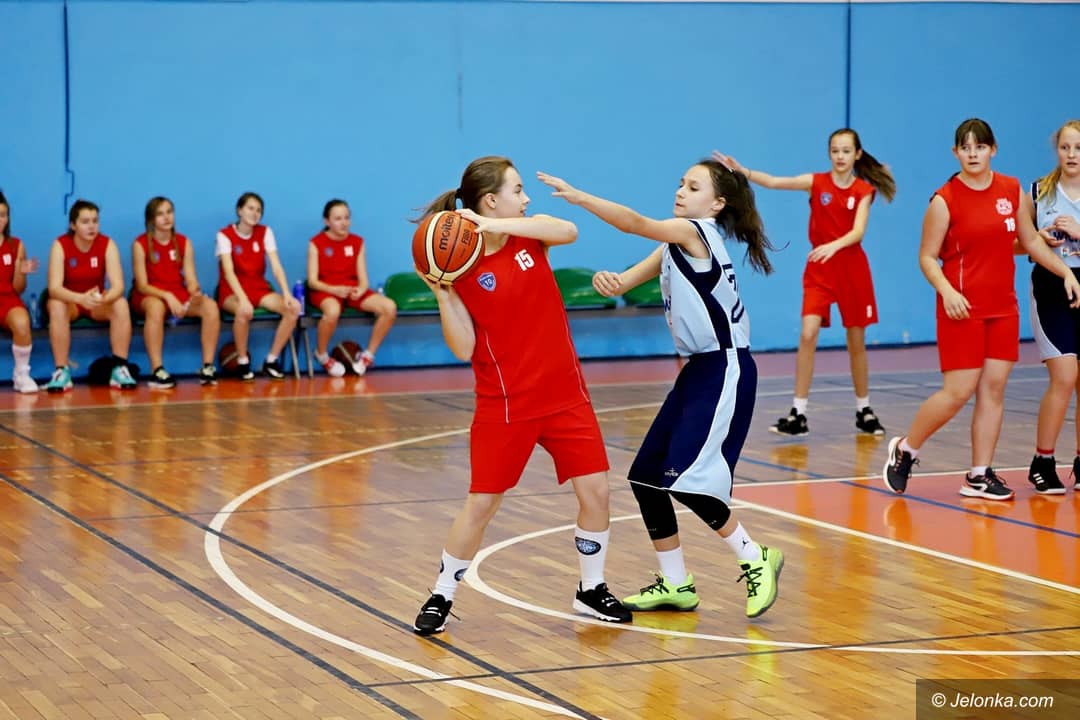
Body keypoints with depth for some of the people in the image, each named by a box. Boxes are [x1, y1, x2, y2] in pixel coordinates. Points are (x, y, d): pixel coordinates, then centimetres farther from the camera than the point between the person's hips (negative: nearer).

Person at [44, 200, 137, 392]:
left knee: (121, 304, -29)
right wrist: (81, 298, -48)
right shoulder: (61, 245, -17)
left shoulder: (107, 244, -13)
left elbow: (118, 285, -22)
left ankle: (119, 368, -25)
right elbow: (54, 288, -28)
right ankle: (61, 371, -31)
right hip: (69, 301, -2)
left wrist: (104, 299, -46)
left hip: (98, 303, 2)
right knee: (56, 306, -35)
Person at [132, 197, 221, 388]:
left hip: (179, 295, 4)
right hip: (150, 296, -4)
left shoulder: (184, 243, 8)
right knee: (156, 307, -41)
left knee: (210, 306, -26)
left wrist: (195, 291, -23)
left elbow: (190, 279, 2)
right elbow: (142, 285, -9)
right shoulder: (140, 245, -4)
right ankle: (157, 371, -40)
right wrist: (167, 296, -25)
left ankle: (207, 367, -21)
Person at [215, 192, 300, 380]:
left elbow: (276, 266, -5)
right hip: (232, 292, -4)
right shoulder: (225, 235, -8)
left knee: (294, 307, -22)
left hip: (260, 289, 4)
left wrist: (286, 294, -22)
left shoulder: (265, 233, 4)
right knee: (244, 311, -40)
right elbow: (228, 271, -21)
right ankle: (243, 361, -17)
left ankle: (272, 360, -12)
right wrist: (243, 299, -36)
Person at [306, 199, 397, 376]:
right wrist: (335, 289, -25)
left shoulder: (357, 242, 10)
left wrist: (361, 289, -20)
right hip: (326, 290, -4)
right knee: (332, 311, -42)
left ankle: (368, 355, -1)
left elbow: (363, 278, 5)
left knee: (389, 307, -21)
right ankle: (322, 355, -9)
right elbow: (312, 281, -6)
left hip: (353, 290, 4)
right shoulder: (316, 243, -2)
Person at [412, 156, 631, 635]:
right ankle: (441, 597, 16)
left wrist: (499, 226, -31)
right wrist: (442, 295, -26)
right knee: (482, 502, 0)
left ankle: (591, 590, 20)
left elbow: (568, 231, -22)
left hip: (565, 394, 4)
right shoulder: (461, 266, -10)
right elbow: (464, 349, -14)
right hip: (504, 404, -4)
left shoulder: (529, 234, 1)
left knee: (595, 491, 1)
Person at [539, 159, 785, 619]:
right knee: (646, 474, 7)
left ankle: (755, 559, 2)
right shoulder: (674, 245, 14)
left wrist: (578, 196, -35)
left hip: (725, 371, -10)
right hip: (698, 370, 10)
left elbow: (635, 223, -26)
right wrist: (607, 280, -20)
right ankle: (675, 585, 16)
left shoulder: (696, 232, -12)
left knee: (684, 477, -15)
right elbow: (627, 280, 4)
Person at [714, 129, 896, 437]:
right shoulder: (817, 182, -2)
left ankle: (863, 410, 24)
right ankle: (798, 414, -10)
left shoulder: (864, 190, -2)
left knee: (856, 341, 9)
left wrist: (833, 246, -35)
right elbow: (774, 182, -16)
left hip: (852, 269, 0)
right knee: (807, 334, -13)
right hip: (819, 269, 0)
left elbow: (858, 231, -15)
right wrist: (742, 171, -32)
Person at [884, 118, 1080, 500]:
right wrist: (947, 291, -21)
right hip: (963, 308, -5)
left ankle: (979, 476, 9)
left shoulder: (1012, 190, 6)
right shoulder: (945, 200, -8)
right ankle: (904, 449, 13)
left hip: (1003, 308, 5)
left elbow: (1031, 242, 16)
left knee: (994, 388, 2)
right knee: (958, 392, -8)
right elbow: (927, 257, -6)